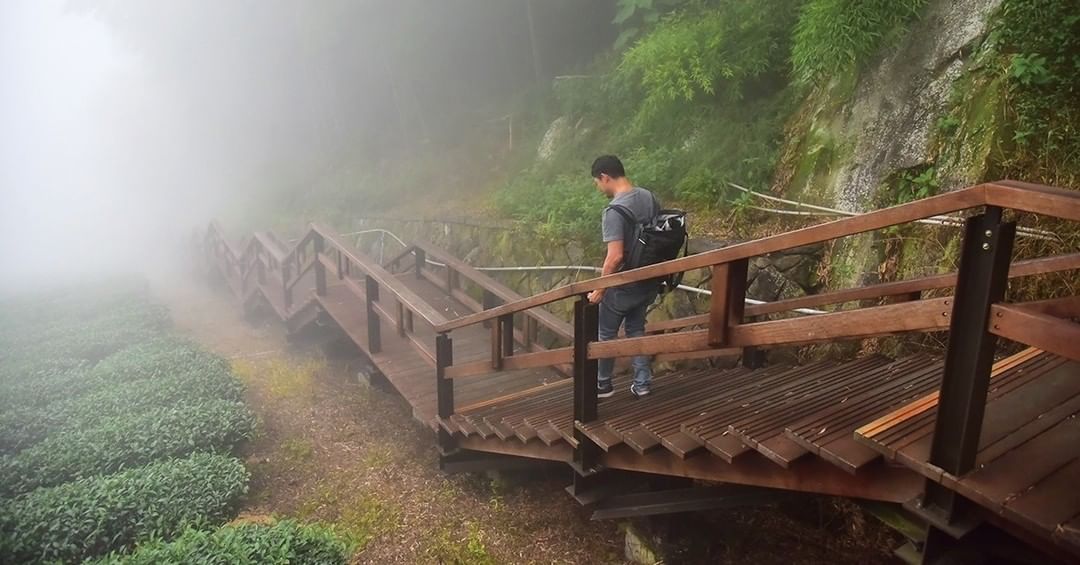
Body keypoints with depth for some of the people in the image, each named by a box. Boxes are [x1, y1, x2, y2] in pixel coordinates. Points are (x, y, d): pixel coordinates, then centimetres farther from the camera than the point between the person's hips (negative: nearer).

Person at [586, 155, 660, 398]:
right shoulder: (649, 197, 0)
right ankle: (642, 383, 25)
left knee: (606, 333, 13)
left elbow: (615, 257, -29)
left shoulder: (613, 211, -24)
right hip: (649, 280, 7)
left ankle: (603, 385, 26)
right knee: (636, 329, 22)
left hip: (624, 285, -7)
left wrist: (599, 289, -17)